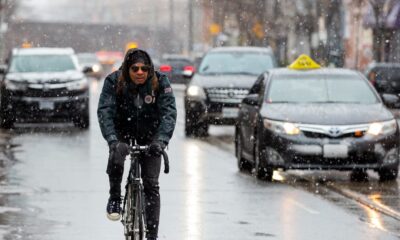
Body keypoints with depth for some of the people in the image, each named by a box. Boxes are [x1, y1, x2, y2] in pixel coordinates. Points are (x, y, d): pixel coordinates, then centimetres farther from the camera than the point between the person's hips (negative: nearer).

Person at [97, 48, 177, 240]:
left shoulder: (160, 82, -19)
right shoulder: (114, 81, -21)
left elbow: (169, 113, -26)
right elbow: (105, 111, -28)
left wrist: (161, 140, -42)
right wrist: (112, 140, -44)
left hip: (149, 135, 1)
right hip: (123, 130, -1)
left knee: (151, 184, -5)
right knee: (116, 155, -34)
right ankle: (115, 197, -8)